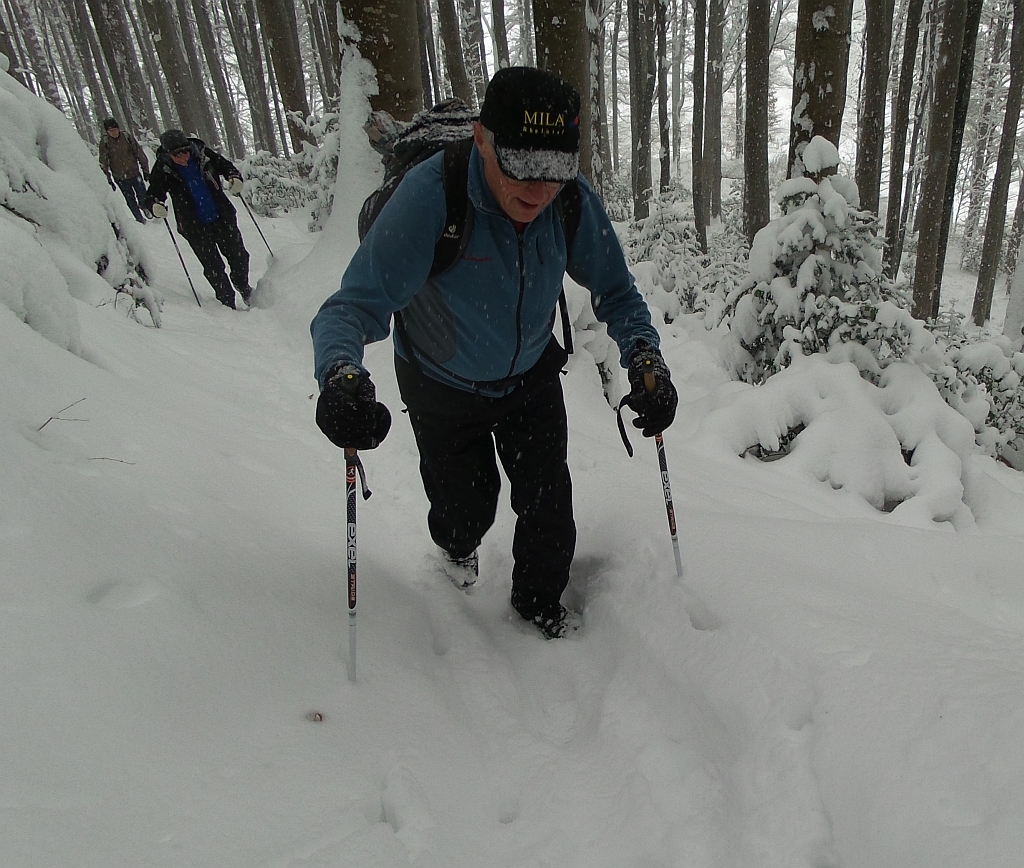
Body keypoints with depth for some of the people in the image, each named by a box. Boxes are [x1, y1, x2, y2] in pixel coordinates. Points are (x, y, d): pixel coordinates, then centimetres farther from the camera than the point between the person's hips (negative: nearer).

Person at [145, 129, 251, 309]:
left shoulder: (202, 154, -8)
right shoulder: (162, 168, -10)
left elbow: (225, 165, 6)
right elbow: (152, 193, -5)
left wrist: (235, 178, -15)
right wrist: (155, 206, -28)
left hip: (223, 218, 2)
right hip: (195, 227, -2)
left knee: (238, 255, 11)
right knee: (213, 268, -2)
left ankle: (242, 286, 41)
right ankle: (227, 303, 14)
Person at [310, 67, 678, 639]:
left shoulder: (575, 201, -23)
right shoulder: (429, 196, -35)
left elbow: (614, 289, -10)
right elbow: (358, 303, -37)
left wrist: (643, 354, -29)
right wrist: (340, 374, -58)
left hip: (532, 376, 3)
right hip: (443, 387, -2)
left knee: (549, 504, 6)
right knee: (466, 504, 14)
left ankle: (541, 601, 38)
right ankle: (457, 545, 55)